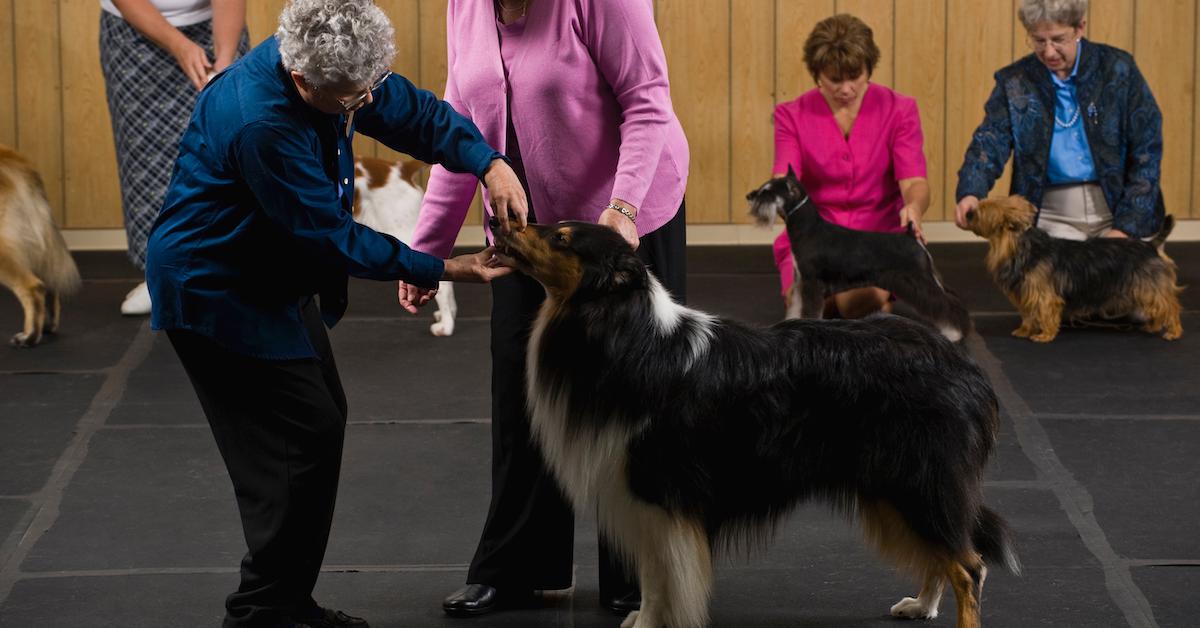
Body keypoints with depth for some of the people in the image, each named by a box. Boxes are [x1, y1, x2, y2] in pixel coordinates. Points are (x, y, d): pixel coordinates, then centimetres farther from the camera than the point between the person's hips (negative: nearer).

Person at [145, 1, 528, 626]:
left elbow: (411, 110, 2)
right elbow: (332, 238, -27)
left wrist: (489, 164, -15)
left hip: (275, 280, 10)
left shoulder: (336, 67, -10)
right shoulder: (262, 124, -35)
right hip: (216, 290, -10)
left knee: (323, 420, 14)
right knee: (308, 436, -10)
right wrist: (447, 270, -22)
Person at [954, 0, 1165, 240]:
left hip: (1114, 210, 0)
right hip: (1053, 218, 0)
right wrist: (970, 193, -32)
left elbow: (1147, 150, -3)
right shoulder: (1014, 81, 1)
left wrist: (1126, 227, -10)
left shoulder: (1117, 69, -2)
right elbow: (990, 142, -11)